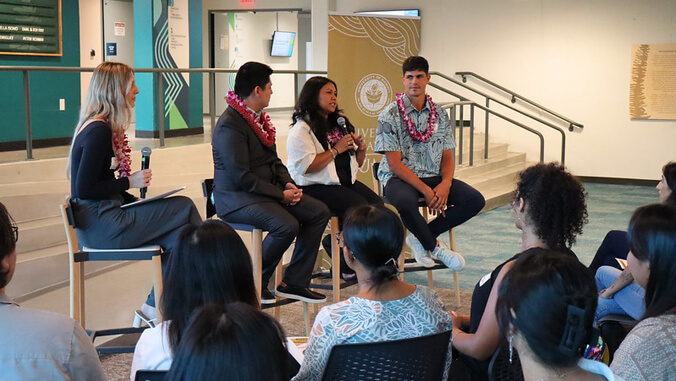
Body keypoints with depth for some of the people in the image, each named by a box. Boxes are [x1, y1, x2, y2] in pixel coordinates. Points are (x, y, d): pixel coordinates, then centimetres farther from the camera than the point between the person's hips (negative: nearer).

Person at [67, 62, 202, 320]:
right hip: (101, 226, -9)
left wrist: (137, 200, 6)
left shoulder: (103, 127, 15)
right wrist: (129, 182, -12)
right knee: (185, 208, -8)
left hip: (106, 218, 9)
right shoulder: (99, 131, -16)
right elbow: (85, 189, -20)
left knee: (179, 236, -5)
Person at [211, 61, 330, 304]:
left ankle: (294, 282, 2)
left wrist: (288, 184, 1)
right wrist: (281, 195, -19)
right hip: (236, 197, -10)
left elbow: (273, 160, 21)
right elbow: (242, 177, -23)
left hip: (268, 191, 10)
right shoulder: (229, 124, -18)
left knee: (319, 212, -2)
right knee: (287, 225, -30)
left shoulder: (258, 118, 13)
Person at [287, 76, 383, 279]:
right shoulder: (302, 129, -6)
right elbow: (306, 167, -19)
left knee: (378, 205, -15)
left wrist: (361, 149, 2)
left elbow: (356, 164, 24)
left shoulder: (340, 123, 21)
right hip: (315, 186, -8)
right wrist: (336, 150, -14)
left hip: (347, 182, 8)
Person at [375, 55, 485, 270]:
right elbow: (394, 164, -12)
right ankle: (434, 246, -10)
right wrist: (425, 190, -20)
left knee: (475, 200, -16)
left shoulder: (439, 115, 9)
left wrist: (445, 184, -13)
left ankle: (419, 238, -7)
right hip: (399, 178, -5)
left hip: (433, 178, 5)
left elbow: (447, 158, 9)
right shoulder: (389, 116, -6)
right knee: (406, 201, -40)